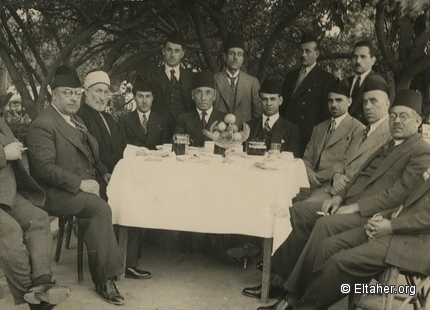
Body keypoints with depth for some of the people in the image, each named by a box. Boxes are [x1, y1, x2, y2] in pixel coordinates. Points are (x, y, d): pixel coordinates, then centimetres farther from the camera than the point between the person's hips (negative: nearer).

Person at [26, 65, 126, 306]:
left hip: (87, 186, 8)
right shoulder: (43, 125, -9)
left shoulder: (77, 121, 20)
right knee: (101, 209, -30)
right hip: (58, 194, -8)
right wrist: (80, 183, -23)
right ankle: (104, 278, -17)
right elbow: (45, 168, -18)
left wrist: (104, 173, 7)